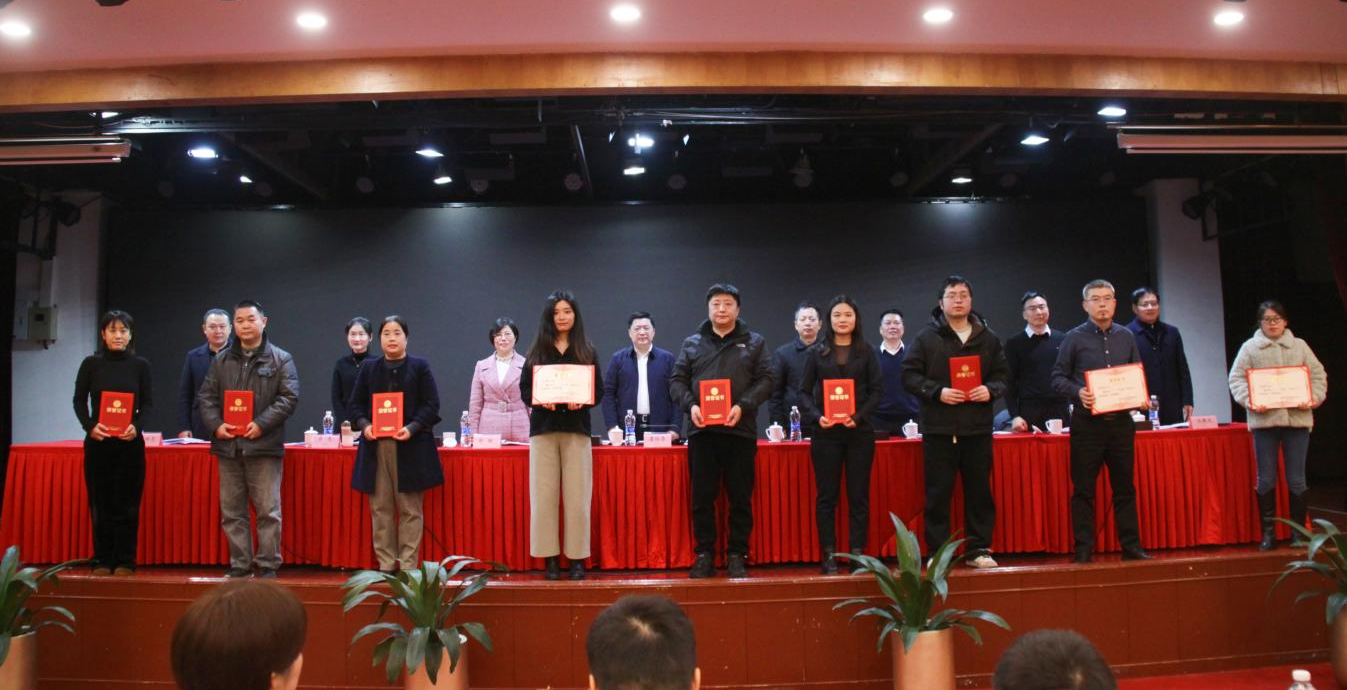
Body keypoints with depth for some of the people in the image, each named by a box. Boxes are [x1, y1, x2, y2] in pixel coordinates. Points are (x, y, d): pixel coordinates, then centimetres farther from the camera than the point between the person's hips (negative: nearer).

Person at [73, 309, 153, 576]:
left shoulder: (140, 365, 5)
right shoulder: (91, 364, 5)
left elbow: (148, 403, 4)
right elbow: (79, 401, 5)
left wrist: (136, 425, -14)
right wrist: (90, 426, -12)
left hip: (130, 441, 0)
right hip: (98, 441, 0)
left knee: (127, 502, 0)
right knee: (100, 502, 2)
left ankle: (125, 561, 7)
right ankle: (102, 561, 11)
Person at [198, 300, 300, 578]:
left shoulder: (281, 359, 1)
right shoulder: (222, 360, 13)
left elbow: (289, 397, -5)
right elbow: (206, 396, 12)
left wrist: (262, 423, -15)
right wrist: (216, 424, -5)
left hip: (263, 444, -4)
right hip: (228, 444, 4)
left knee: (268, 511, -1)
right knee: (232, 511, 9)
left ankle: (268, 565, 7)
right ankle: (239, 565, 18)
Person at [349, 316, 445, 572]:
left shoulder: (420, 367, 4)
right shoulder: (369, 368, 13)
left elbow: (431, 404, 0)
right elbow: (356, 403, 13)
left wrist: (413, 428, -15)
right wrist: (364, 424, -7)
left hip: (411, 446, -3)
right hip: (376, 445, 3)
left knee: (410, 509, 1)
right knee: (380, 508, 4)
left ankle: (408, 565, 8)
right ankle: (385, 565, 13)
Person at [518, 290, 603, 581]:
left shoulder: (587, 351, 9)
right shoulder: (537, 351, 10)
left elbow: (599, 390, 5)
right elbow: (524, 388, 6)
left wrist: (581, 401, -15)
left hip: (576, 428, -1)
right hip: (543, 428, 1)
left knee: (577, 496, -2)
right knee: (543, 496, -2)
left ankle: (577, 558, 6)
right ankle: (549, 557, 7)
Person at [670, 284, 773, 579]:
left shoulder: (754, 342, 10)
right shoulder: (692, 343, 12)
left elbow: (765, 381, 2)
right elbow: (676, 380, 9)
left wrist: (743, 406, -13)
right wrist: (690, 405, -10)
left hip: (740, 430, -1)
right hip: (701, 430, 1)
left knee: (740, 497, 4)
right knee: (702, 496, 4)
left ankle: (737, 555, 14)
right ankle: (704, 555, 13)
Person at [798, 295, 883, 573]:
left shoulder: (867, 352, 7)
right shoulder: (817, 352, 7)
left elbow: (877, 390, 2)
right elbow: (804, 391, 6)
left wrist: (859, 416, -13)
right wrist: (817, 416, -12)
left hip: (859, 432, 0)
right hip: (826, 433, 0)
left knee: (859, 495, 3)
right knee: (826, 496, 2)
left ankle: (857, 553, 10)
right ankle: (829, 555, 7)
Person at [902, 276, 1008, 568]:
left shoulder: (988, 338, 11)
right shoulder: (926, 337, 1)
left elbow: (1002, 374, 14)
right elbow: (909, 375, -2)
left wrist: (991, 389, -7)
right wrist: (937, 392, -15)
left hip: (978, 428, 3)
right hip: (939, 429, -3)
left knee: (979, 490, 8)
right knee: (938, 493, 2)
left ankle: (978, 549, 19)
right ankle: (937, 552, 11)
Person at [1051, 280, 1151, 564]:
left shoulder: (1126, 337, 11)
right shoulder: (1074, 338, 0)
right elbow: (1058, 378, -1)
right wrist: (1078, 392, -19)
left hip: (1121, 421, 3)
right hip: (1087, 423, -3)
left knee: (1125, 487, 9)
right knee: (1083, 489, 0)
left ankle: (1131, 546, 18)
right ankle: (1084, 550, 7)